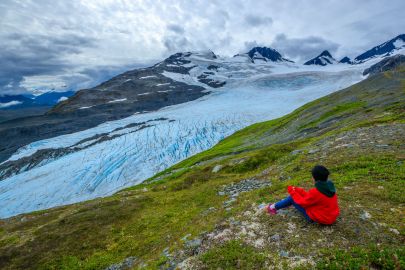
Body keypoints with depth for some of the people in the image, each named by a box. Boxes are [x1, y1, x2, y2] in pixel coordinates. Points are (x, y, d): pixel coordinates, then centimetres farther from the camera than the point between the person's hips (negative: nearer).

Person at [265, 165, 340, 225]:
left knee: (293, 198, -1)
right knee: (296, 195, 12)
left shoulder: (316, 192, -31)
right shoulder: (330, 186, -5)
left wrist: (292, 192, -1)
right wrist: (297, 191, 4)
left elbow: (303, 202, -14)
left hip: (320, 218, -8)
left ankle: (274, 207, 17)